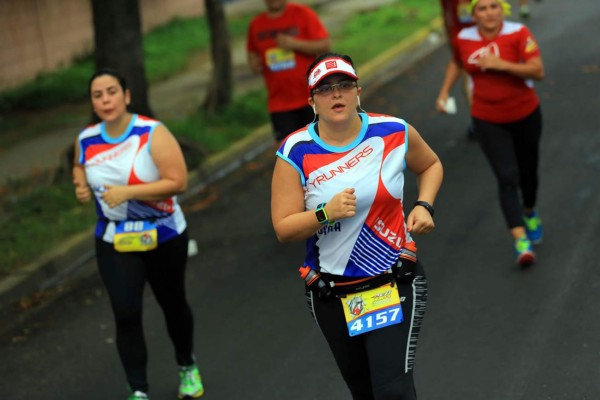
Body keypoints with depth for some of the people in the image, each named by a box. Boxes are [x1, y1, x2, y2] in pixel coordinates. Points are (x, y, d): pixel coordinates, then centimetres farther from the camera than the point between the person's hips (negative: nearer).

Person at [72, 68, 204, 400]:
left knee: (173, 304, 17)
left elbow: (178, 182, -23)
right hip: (114, 240, 2)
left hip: (164, 237, -2)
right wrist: (81, 186, -5)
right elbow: (80, 167, 19)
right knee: (126, 314, -11)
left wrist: (128, 191, -28)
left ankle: (187, 367, 44)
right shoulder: (86, 140, -3)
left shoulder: (153, 134, -17)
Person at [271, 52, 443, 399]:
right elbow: (283, 229, -8)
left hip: (395, 284, -1)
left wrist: (424, 206, -2)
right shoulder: (296, 152, -9)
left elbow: (431, 165, 15)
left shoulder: (395, 133, -6)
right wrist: (326, 213, -25)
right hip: (331, 295, 1)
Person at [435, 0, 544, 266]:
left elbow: (538, 71, -22)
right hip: (488, 121, 0)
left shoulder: (518, 34, -15)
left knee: (527, 170, 17)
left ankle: (529, 213, 47)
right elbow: (457, 62, 18)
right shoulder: (464, 39, -5)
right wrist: (444, 92, 11)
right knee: (507, 178, -12)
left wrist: (501, 64, -29)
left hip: (525, 114, 0)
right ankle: (520, 240, -18)